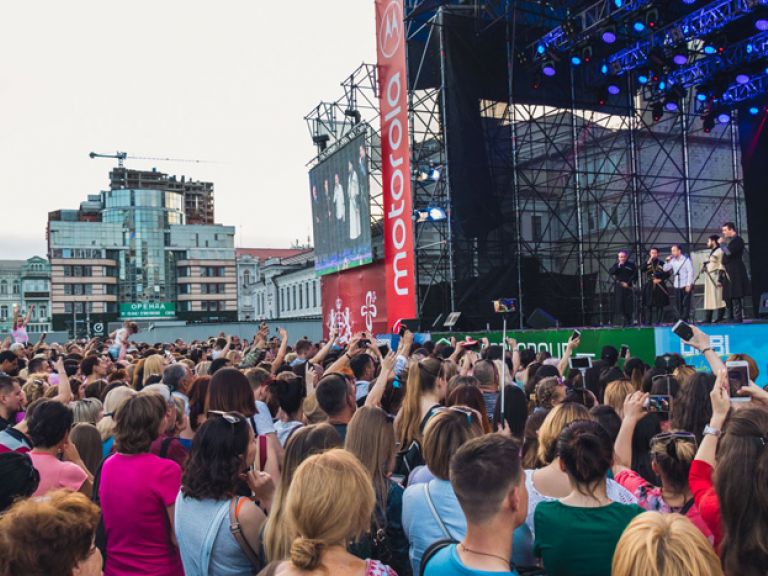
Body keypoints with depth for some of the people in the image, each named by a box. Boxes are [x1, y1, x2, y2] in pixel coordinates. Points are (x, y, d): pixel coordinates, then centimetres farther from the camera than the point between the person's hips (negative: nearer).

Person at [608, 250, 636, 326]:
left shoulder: (631, 265, 4)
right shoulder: (616, 265, 13)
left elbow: (634, 275, -2)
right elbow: (610, 273, -1)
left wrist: (628, 283, -11)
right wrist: (618, 266, -8)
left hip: (628, 288, -2)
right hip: (618, 288, 2)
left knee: (628, 305, -6)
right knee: (620, 305, -4)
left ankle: (630, 321, -1)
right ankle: (625, 322, -1)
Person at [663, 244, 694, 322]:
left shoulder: (686, 259, -5)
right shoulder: (672, 260, 9)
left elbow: (690, 272, -9)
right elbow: (665, 269, 11)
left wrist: (689, 285, -14)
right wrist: (668, 261, -2)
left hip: (685, 286, -5)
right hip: (676, 286, 5)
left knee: (686, 303, -3)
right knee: (678, 304, 6)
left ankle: (685, 320, -1)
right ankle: (680, 320, 12)